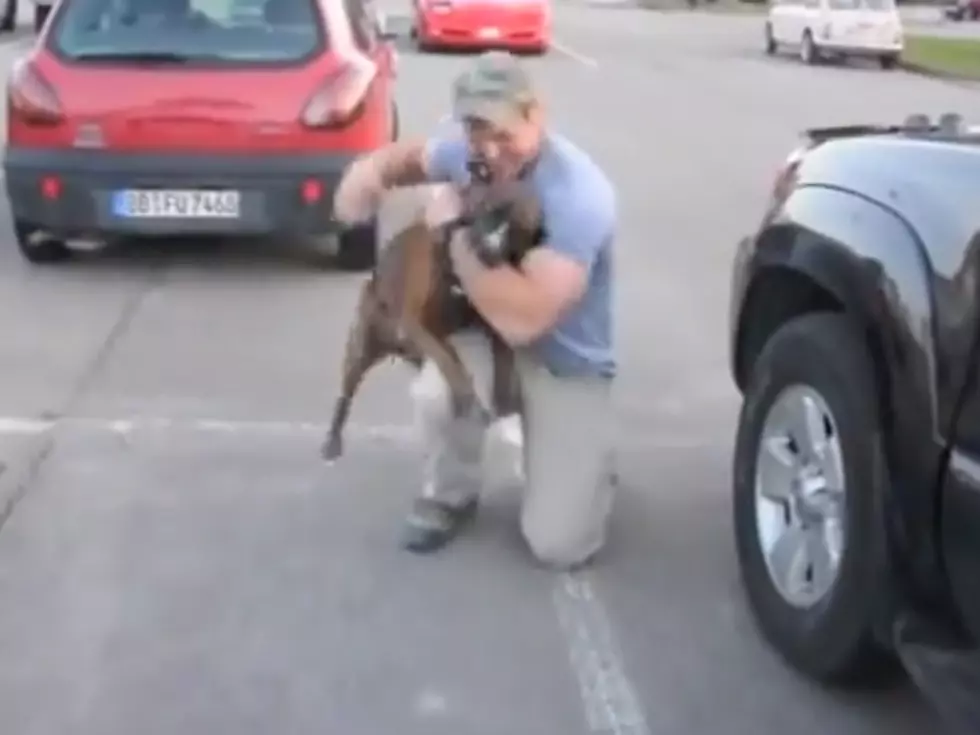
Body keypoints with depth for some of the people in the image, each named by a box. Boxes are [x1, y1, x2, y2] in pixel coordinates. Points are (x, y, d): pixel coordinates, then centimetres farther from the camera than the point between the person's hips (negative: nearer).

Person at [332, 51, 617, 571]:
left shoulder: (578, 196, -31)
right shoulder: (466, 150, -10)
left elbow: (521, 319, -40)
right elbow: (415, 156, 16)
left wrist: (456, 232, -30)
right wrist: (373, 168, -9)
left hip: (568, 366, -4)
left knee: (559, 545, -14)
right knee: (437, 394, -34)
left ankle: (583, 460, 22)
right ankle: (451, 494, 2)